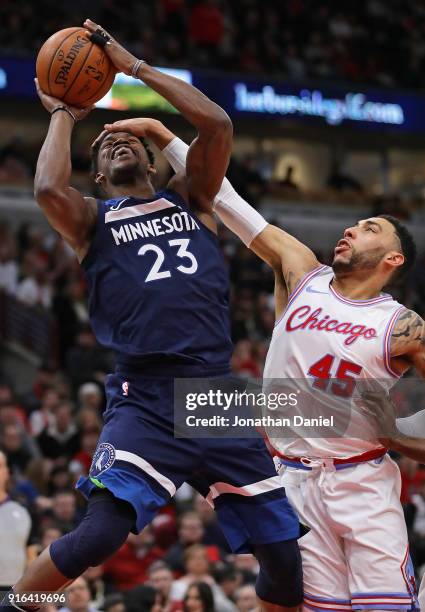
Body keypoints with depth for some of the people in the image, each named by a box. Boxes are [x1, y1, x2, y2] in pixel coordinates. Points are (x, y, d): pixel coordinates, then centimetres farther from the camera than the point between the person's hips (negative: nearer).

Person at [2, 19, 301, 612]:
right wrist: (62, 114, 6)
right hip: (145, 400, -3)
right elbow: (49, 188, -12)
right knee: (100, 534, -21)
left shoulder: (189, 199, 19)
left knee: (283, 549, 3)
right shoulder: (92, 220, 11)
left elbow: (218, 124, 5)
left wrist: (133, 65, 9)